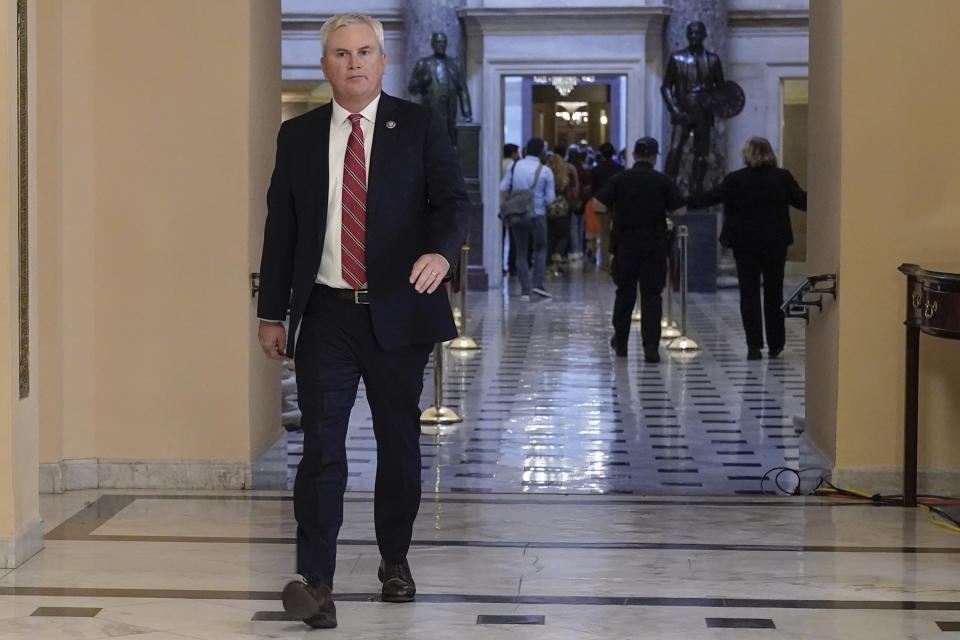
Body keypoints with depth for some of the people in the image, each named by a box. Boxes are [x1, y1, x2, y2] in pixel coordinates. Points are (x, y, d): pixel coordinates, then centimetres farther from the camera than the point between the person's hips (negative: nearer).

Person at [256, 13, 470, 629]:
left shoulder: (420, 126, 2)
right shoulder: (298, 135, 7)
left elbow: (453, 200, -6)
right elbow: (280, 227, 10)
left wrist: (441, 252, -28)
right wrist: (272, 313, 8)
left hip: (399, 312, 0)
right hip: (327, 314, 0)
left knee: (399, 441, 11)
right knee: (321, 443, -9)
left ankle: (395, 560, 28)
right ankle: (316, 582, -11)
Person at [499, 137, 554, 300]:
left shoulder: (515, 166, -3)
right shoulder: (546, 171, -6)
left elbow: (502, 188, -4)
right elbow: (549, 198, -4)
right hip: (537, 215, -1)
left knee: (521, 252, 8)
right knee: (540, 249, 16)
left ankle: (525, 289, 3)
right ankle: (537, 283, 2)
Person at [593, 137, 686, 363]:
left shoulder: (619, 179, -2)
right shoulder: (664, 182, -3)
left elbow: (598, 204, -7)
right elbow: (680, 210, -5)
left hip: (626, 243, 1)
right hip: (655, 246, -1)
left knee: (625, 292, 15)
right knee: (652, 295, 0)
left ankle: (620, 342, 25)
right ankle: (651, 347, -8)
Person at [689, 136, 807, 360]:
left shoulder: (736, 179, -8)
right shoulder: (783, 177, -3)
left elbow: (712, 197, -8)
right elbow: (801, 201, 3)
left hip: (745, 244, -2)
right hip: (775, 244, 2)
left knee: (749, 293, 3)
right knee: (774, 293, 12)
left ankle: (754, 346, -5)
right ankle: (775, 345, 16)